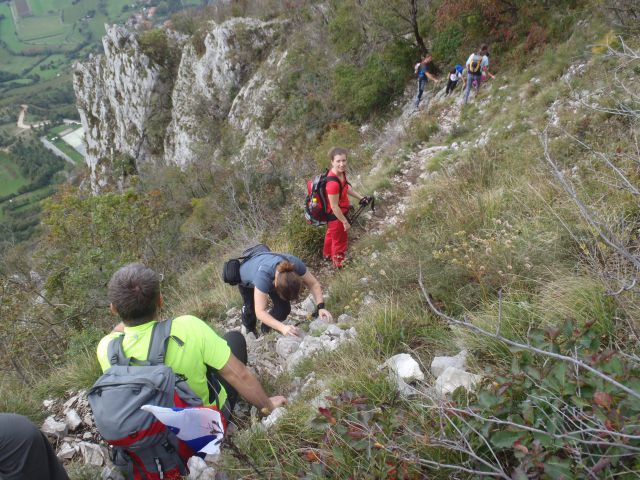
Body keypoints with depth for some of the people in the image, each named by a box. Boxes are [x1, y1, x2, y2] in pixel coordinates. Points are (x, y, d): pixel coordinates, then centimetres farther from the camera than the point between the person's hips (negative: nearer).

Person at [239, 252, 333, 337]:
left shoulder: (295, 263, -39)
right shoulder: (264, 275, -50)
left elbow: (313, 284, -26)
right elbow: (260, 311, -51)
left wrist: (320, 307, -41)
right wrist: (283, 328, -63)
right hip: (247, 278, -3)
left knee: (284, 308, -14)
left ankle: (266, 329, 14)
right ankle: (250, 330, 40)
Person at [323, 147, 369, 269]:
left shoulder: (341, 172, -12)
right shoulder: (333, 183, -40)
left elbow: (346, 187, 8)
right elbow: (334, 207, -31)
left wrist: (361, 198, 7)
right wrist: (345, 222, -20)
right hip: (335, 215, -9)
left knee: (331, 233, 33)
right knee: (340, 239, 18)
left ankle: (327, 254, 60)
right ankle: (338, 262, 45)